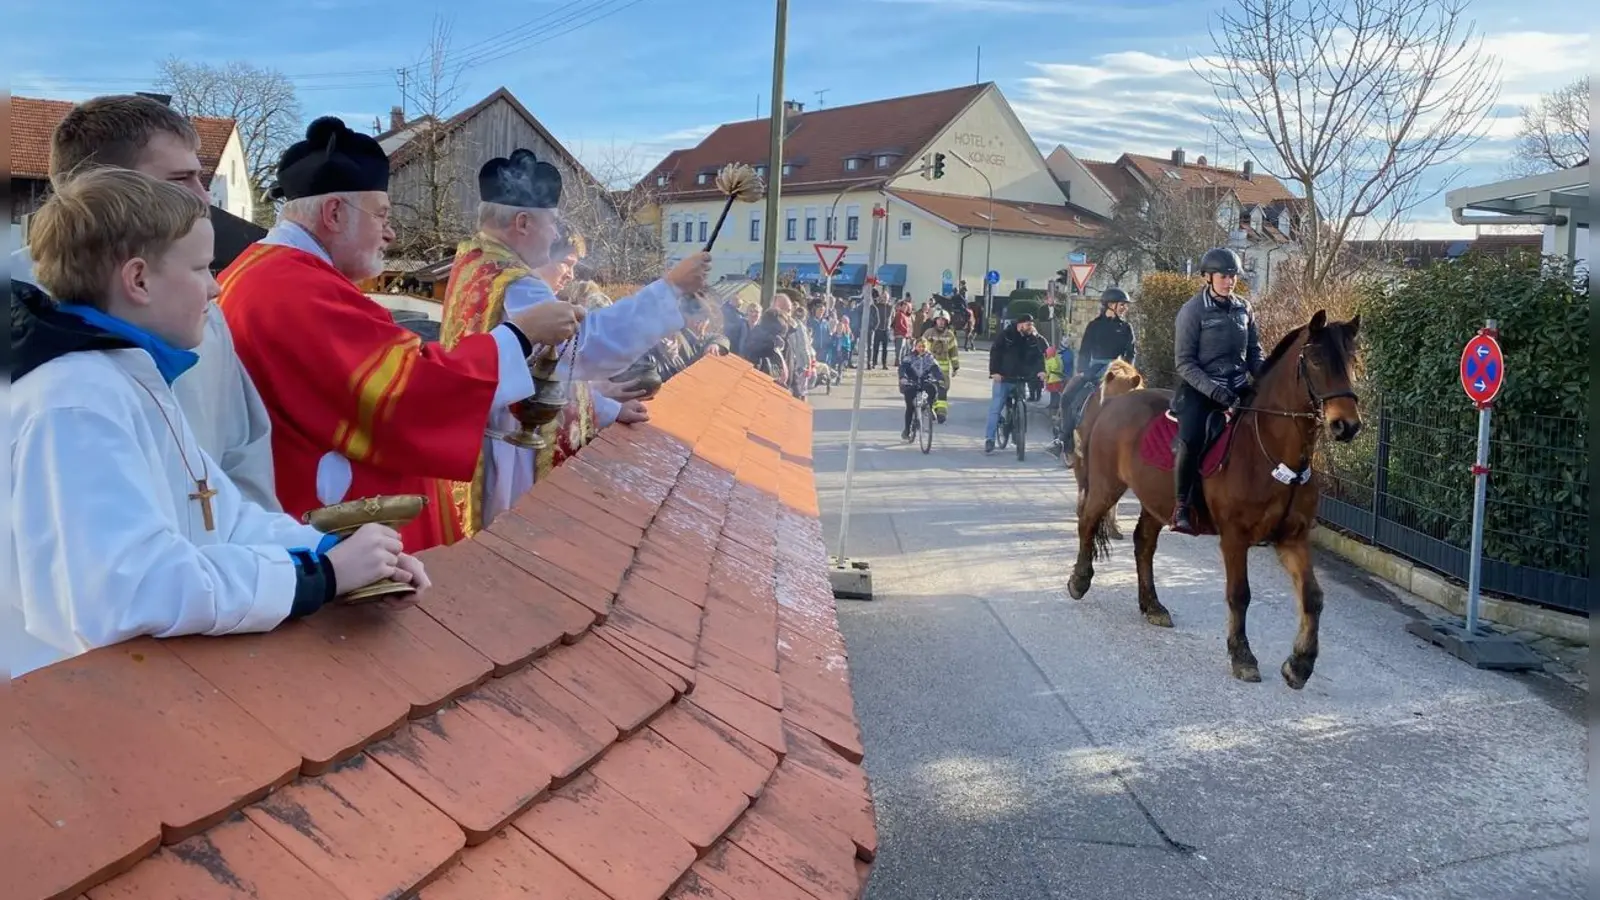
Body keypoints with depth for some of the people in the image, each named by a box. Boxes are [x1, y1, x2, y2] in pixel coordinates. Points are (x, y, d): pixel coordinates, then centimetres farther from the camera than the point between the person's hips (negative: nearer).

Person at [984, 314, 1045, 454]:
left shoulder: (1031, 339, 6)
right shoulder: (1006, 335, -7)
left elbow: (1038, 356, 6)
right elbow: (994, 352, -10)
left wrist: (1040, 370, -14)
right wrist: (994, 372, -20)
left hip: (1020, 379, 4)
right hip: (1002, 378, -4)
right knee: (995, 409, -8)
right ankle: (989, 439, -7)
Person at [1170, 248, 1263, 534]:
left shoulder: (1244, 308, 10)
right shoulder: (1193, 310, -6)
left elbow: (1254, 353, 16)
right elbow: (1184, 362, -9)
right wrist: (1213, 389, -21)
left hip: (1238, 388, 6)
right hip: (1200, 389, -6)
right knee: (1190, 439, -29)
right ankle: (1181, 507, -15)